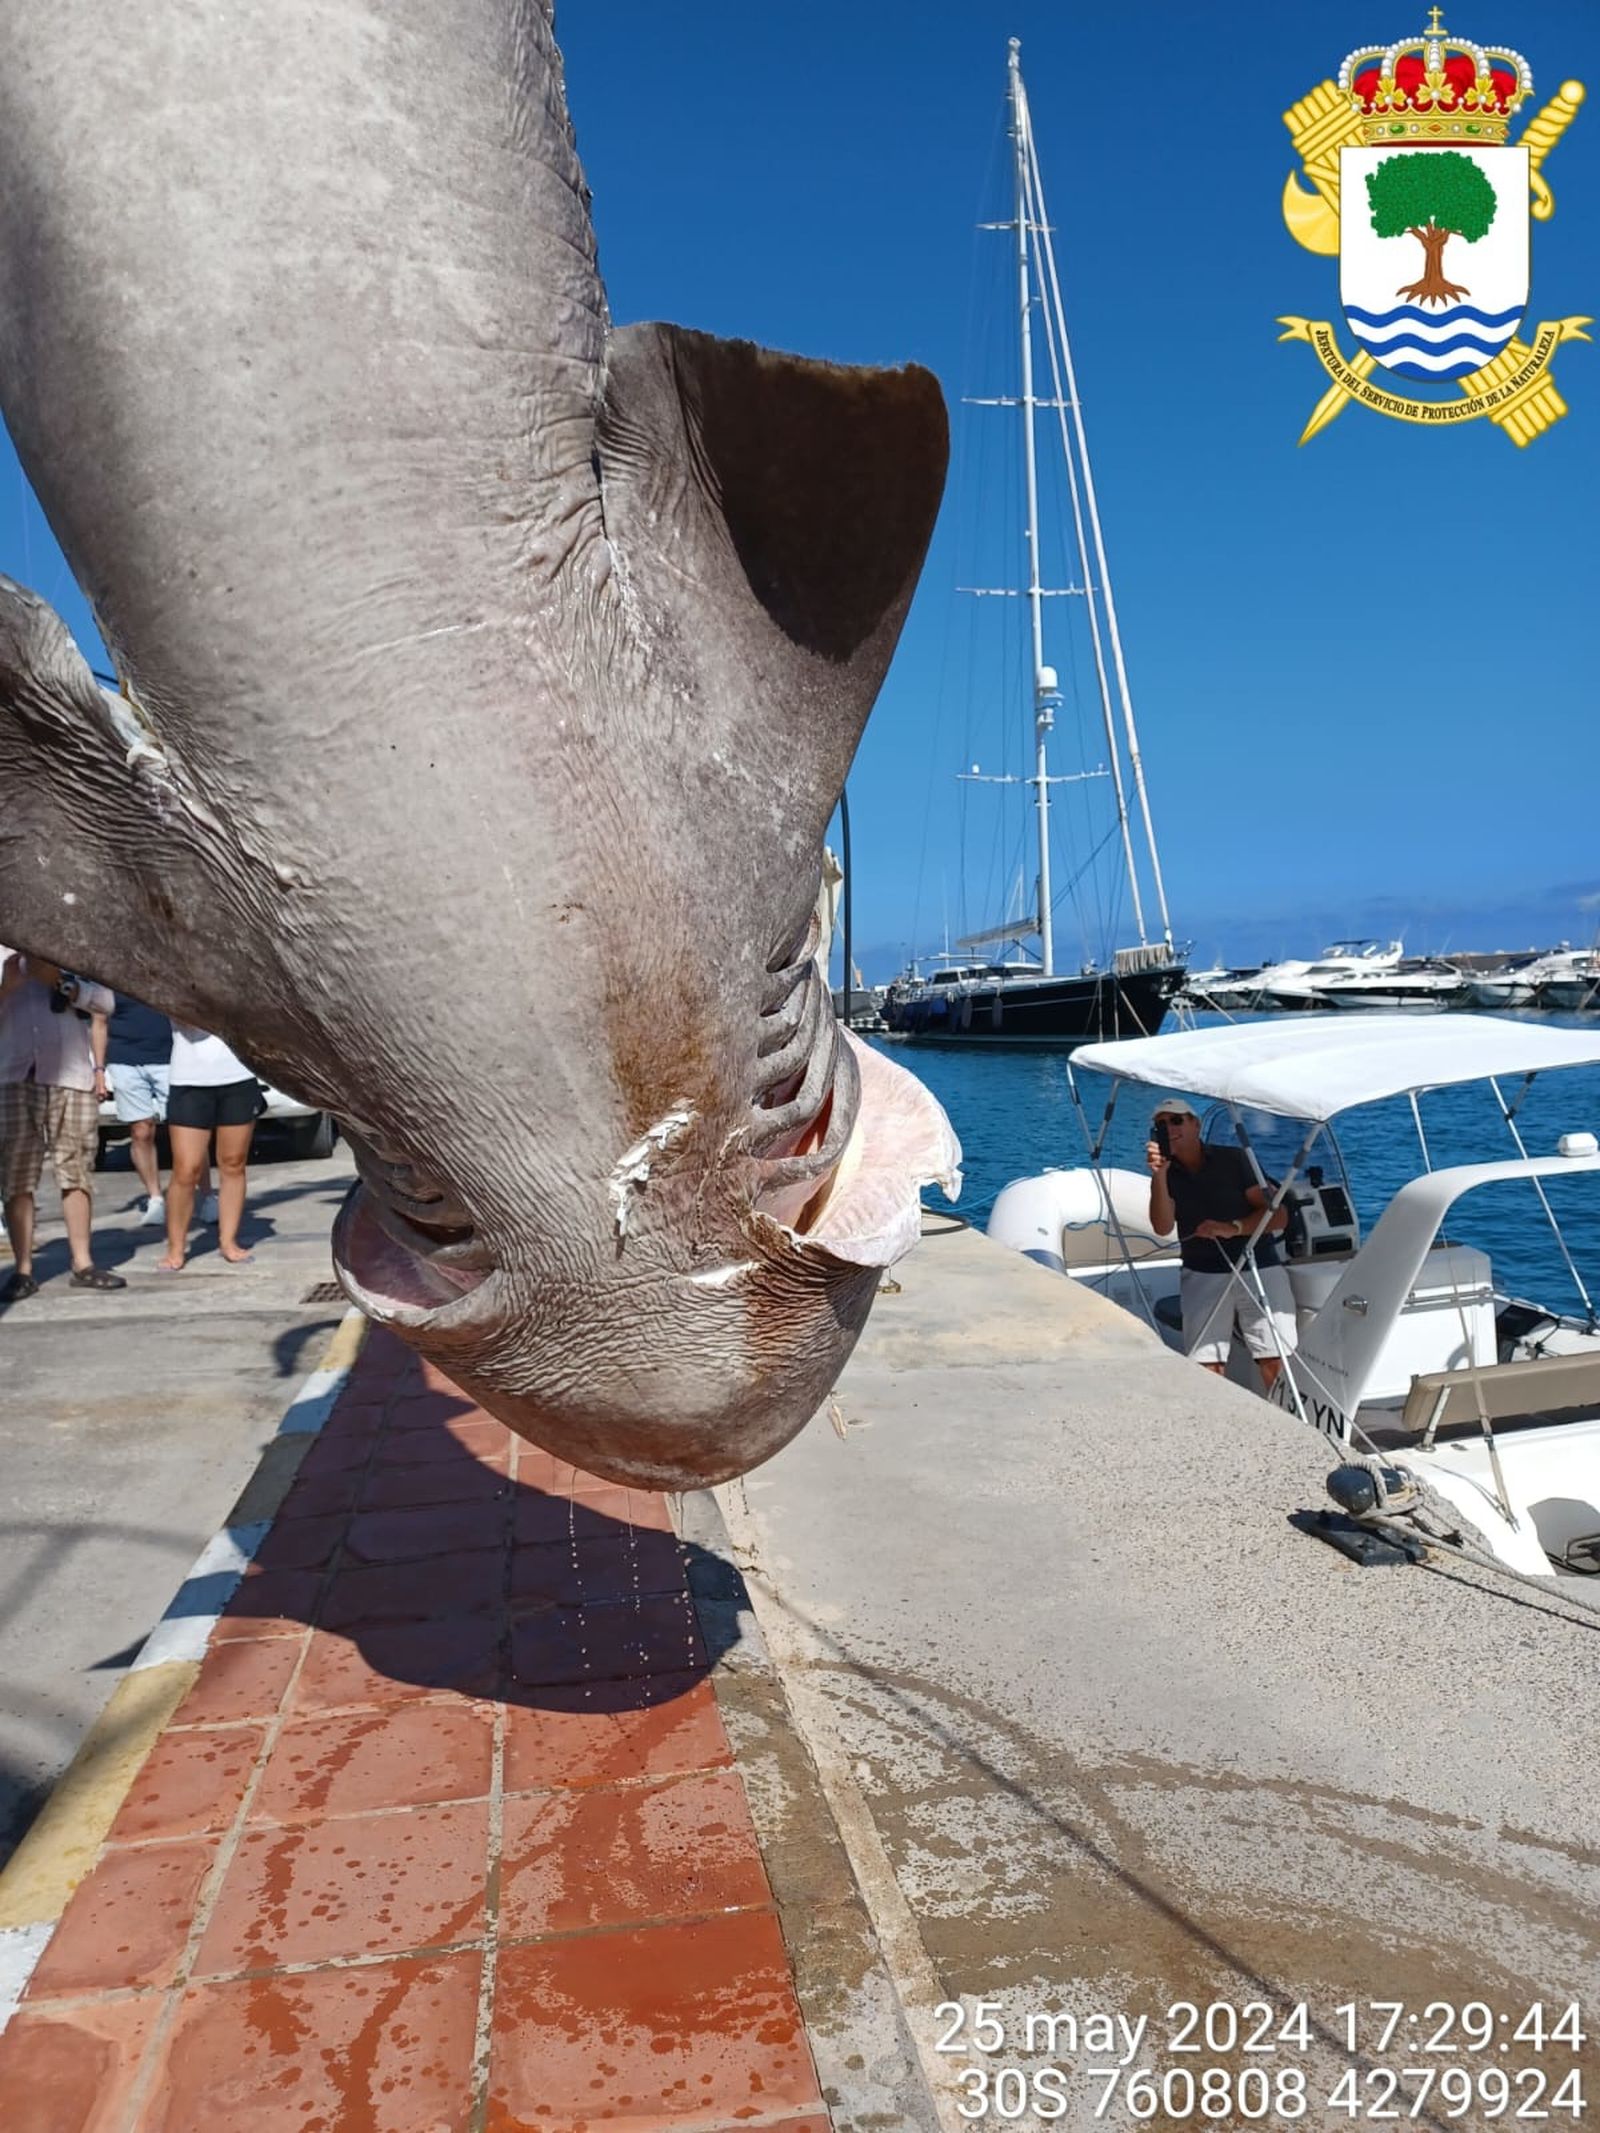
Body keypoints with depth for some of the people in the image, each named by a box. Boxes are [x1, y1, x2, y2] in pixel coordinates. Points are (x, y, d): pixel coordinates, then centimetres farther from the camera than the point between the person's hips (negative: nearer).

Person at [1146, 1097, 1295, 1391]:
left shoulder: (1233, 1159, 3)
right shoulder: (1167, 1174, 8)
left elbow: (1278, 1215, -2)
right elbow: (1163, 1228, -10)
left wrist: (1233, 1228, -17)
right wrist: (1158, 1176, -21)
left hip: (1259, 1270, -1)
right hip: (1202, 1276, 1)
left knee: (1277, 1362, -10)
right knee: (1206, 1367, -8)